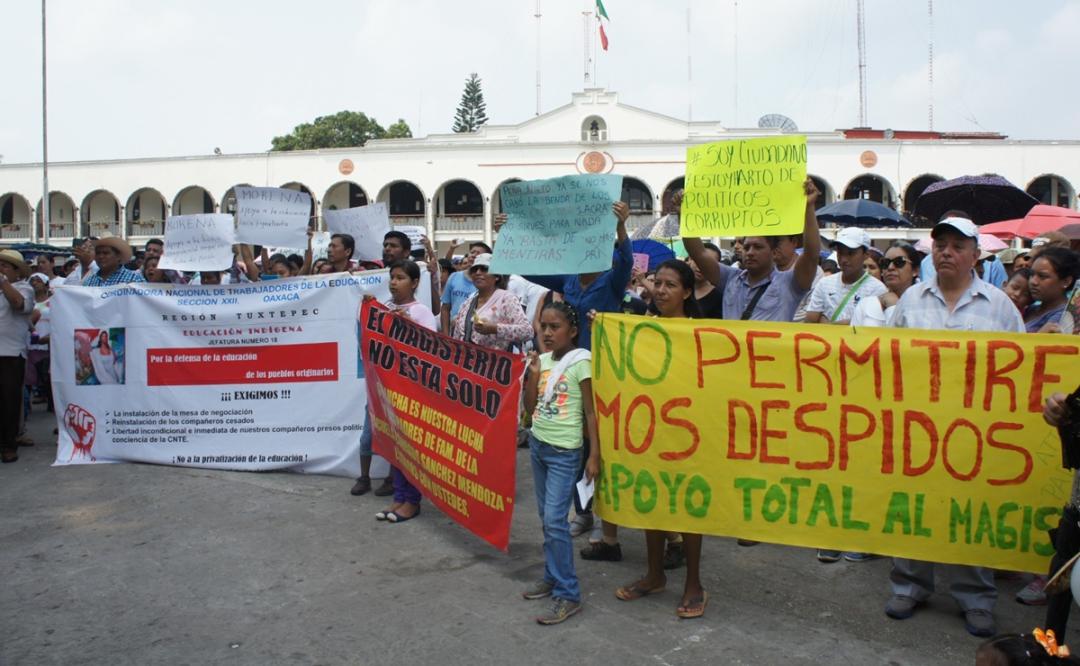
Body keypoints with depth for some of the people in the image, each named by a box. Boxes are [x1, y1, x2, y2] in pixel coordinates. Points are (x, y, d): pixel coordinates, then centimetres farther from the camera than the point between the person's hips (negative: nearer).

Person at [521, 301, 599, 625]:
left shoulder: (580, 362, -12)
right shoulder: (542, 360, 7)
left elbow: (590, 412, -10)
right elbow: (530, 408, 7)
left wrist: (594, 455, -13)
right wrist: (533, 373, -5)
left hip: (564, 450, -7)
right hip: (537, 444, 7)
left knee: (555, 520, -9)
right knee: (546, 517, 13)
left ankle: (568, 594, -1)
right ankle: (552, 576, 26)